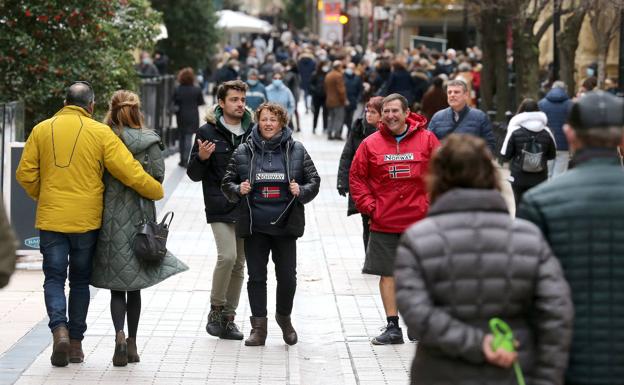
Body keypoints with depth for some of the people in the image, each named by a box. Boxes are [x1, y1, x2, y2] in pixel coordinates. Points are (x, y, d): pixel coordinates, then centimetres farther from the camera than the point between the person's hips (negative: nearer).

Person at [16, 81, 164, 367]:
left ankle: (59, 329, -16)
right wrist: (157, 192, 8)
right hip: (86, 220, 0)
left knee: (54, 278, 7)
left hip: (51, 218, 0)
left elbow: (25, 174, 1)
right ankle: (76, 343, 15)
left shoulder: (42, 129, 0)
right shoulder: (100, 132, -5)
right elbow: (130, 172, -8)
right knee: (80, 281, 13)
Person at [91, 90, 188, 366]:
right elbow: (158, 177, -5)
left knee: (116, 285, 4)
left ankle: (120, 334, -18)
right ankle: (132, 342, 15)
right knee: (134, 285, 12)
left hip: (110, 217, -1)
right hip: (140, 217, 1)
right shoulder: (149, 141, -3)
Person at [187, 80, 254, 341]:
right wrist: (201, 158, -18)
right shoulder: (208, 132, -1)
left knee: (239, 264, 7)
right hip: (220, 208, -4)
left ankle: (228, 317, 16)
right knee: (227, 256, -19)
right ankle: (216, 310, -2)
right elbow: (194, 174, 1)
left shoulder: (252, 131, 9)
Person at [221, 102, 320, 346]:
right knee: (256, 276, 3)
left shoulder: (296, 151, 2)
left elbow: (314, 180, 7)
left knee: (287, 276, 3)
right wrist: (238, 190, -12)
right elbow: (227, 183, 9)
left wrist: (301, 191, -13)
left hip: (285, 225, 0)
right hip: (254, 225, 0)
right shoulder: (243, 152, 3)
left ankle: (284, 317, 27)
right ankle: (258, 326, 10)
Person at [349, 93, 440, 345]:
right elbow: (356, 177, 6)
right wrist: (368, 206, -3)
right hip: (384, 222, 1)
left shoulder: (426, 139, 0)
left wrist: (432, 204, -3)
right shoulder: (370, 144, 1)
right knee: (387, 274, 3)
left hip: (419, 220, -1)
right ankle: (393, 328, 9)